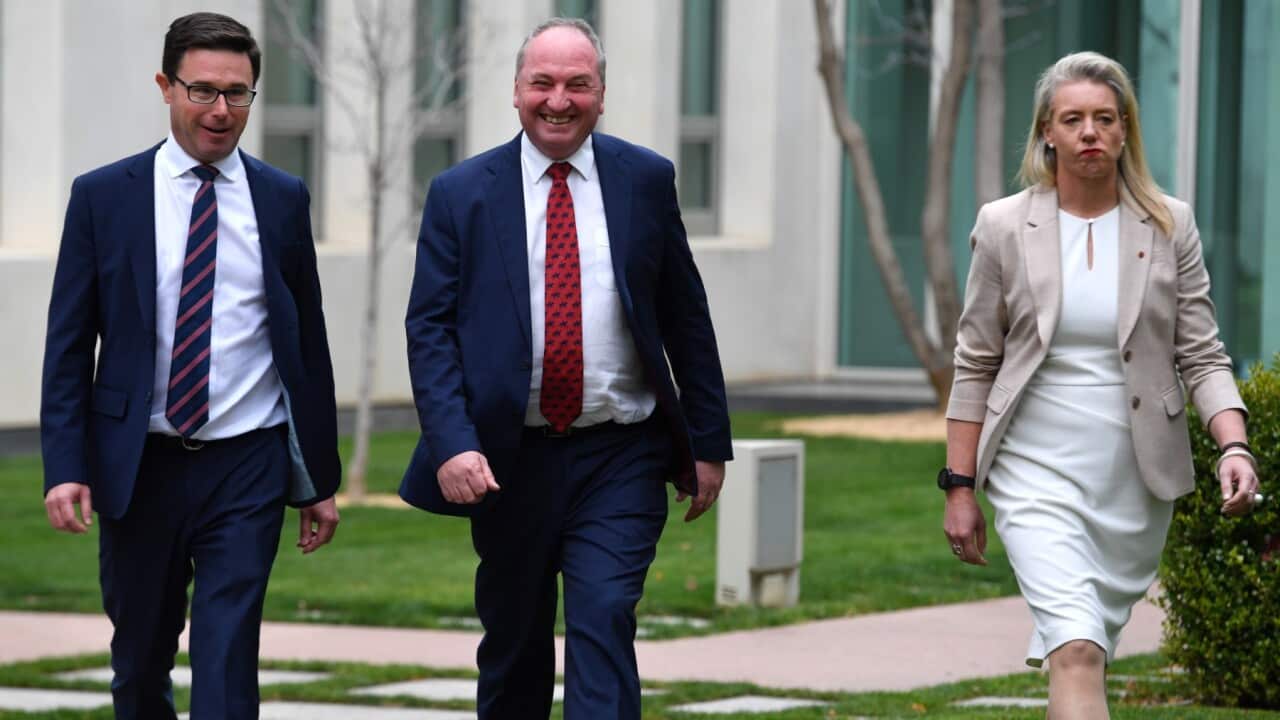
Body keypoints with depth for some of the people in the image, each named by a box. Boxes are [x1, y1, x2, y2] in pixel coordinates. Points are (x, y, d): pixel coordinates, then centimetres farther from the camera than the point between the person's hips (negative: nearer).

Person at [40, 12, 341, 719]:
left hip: (247, 471, 0)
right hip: (139, 468, 1)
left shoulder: (282, 199, 5)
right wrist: (64, 467, -9)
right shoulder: (103, 196, 1)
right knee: (140, 662, 13)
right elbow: (68, 344, 1)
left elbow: (309, 344, 9)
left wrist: (320, 480, 9)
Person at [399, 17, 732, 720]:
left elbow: (686, 318, 9)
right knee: (512, 646, 11)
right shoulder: (460, 194, 1)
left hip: (620, 458, -1)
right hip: (509, 461, 1)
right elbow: (429, 328, -3)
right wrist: (451, 444, -17)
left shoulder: (646, 181, 4)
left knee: (603, 624, -14)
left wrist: (708, 442, 7)